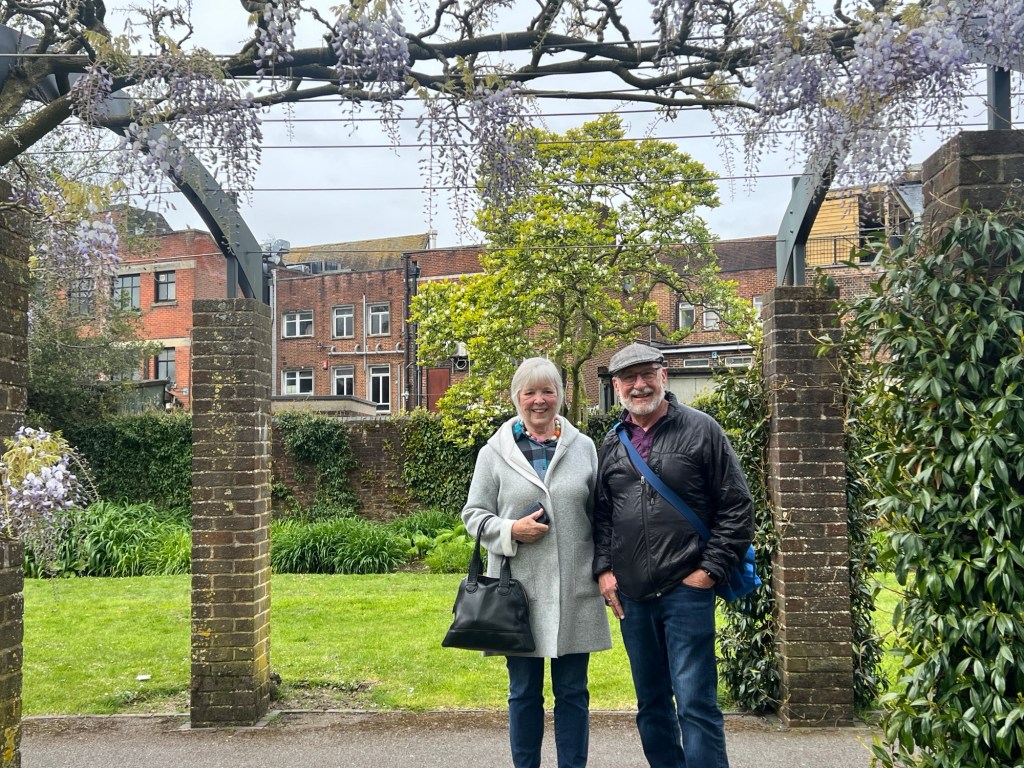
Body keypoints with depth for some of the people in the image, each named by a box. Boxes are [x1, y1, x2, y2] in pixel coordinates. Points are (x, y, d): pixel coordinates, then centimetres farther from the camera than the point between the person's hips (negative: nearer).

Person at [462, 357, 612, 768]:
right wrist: (511, 531, -13)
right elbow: (474, 514, 4)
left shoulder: (584, 447, 5)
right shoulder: (495, 452, 2)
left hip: (574, 589, 1)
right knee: (524, 692, 11)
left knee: (573, 691, 9)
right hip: (519, 590, -1)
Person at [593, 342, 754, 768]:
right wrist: (603, 569, 3)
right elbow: (600, 514, 15)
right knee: (651, 704, 16)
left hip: (686, 591, -5)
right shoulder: (611, 444, 10)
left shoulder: (701, 430, -3)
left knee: (696, 704, -3)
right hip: (631, 596, 5)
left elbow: (737, 507, -4)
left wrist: (709, 570, -9)